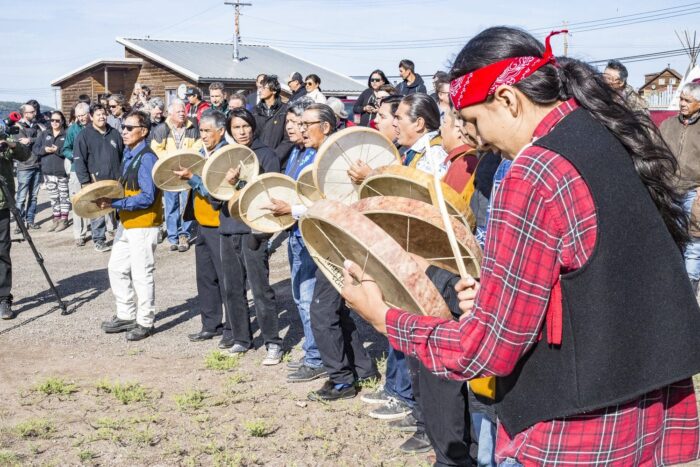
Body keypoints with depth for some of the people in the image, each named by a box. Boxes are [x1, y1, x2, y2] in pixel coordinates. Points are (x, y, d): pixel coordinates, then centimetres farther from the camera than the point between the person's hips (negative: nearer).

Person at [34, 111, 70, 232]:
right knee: (53, 197, 9)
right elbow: (35, 149, 8)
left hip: (63, 171, -4)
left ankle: (64, 220, 9)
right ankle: (55, 220, 16)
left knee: (64, 196, 2)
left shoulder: (67, 134, -1)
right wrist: (44, 149, -11)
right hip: (48, 171, 4)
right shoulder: (44, 134, 12)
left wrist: (58, 150, -20)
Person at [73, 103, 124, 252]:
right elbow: (79, 160, -5)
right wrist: (85, 181, -11)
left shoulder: (114, 134, 12)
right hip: (96, 181, -4)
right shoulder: (84, 135, -1)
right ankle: (99, 240, 11)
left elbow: (123, 155, 17)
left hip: (115, 181, 4)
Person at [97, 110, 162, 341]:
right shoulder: (128, 154, 10)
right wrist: (108, 197, 5)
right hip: (126, 223, 10)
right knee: (116, 269, 16)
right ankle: (126, 316, 29)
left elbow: (147, 198, -23)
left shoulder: (146, 158, -18)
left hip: (143, 225, -10)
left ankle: (145, 322, 14)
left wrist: (114, 203, -24)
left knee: (142, 274, 0)